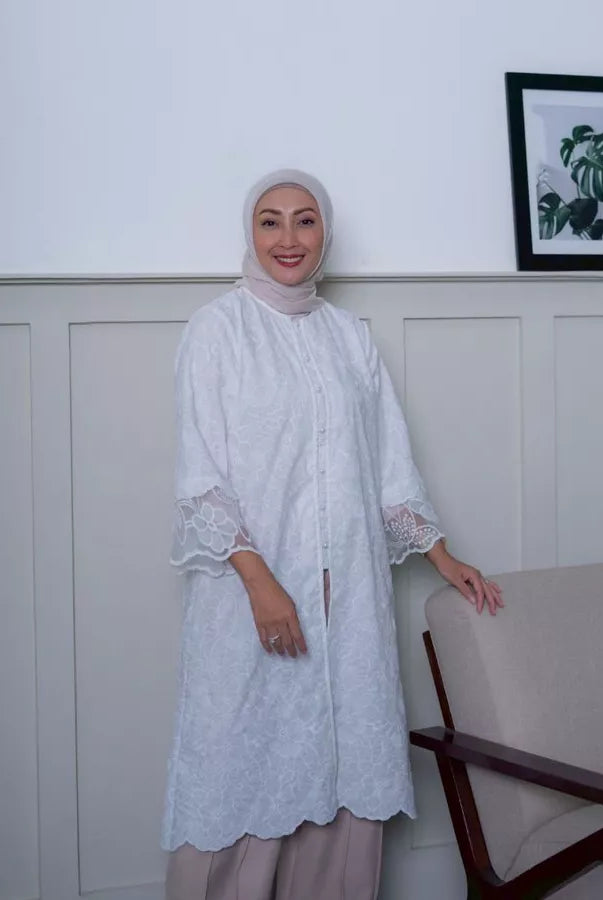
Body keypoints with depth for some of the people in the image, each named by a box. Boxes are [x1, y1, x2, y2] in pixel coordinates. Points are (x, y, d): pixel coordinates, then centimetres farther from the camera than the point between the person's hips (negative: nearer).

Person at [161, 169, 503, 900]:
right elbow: (200, 473, -8)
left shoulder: (350, 335, 12)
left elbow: (388, 463, 15)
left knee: (343, 766, 8)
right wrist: (259, 580, -17)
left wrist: (442, 557, 11)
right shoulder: (217, 328, -2)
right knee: (248, 759, 1)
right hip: (251, 591, -4)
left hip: (349, 592, 4)